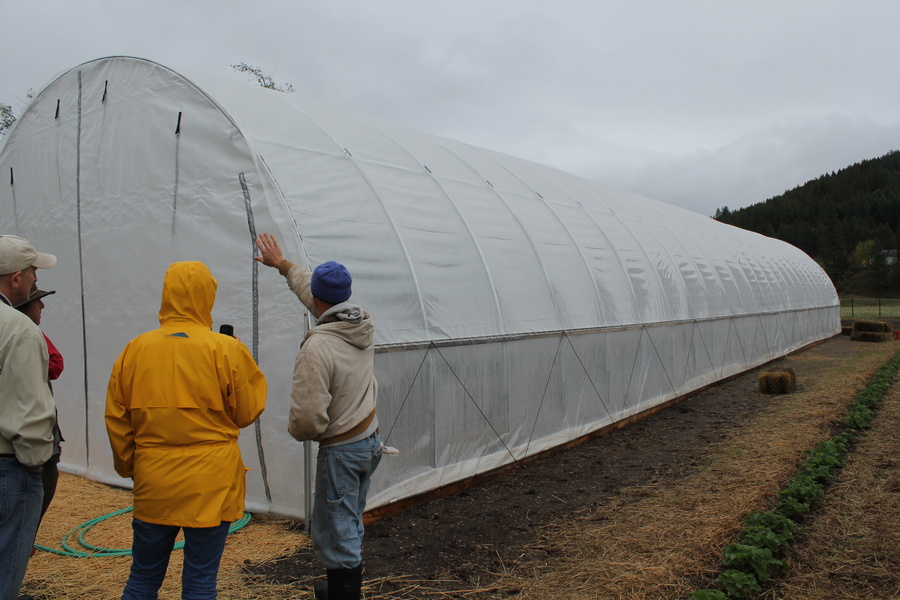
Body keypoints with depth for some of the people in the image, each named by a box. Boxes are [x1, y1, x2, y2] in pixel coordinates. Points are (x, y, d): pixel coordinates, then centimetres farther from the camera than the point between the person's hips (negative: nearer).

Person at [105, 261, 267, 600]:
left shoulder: (136, 349, -1)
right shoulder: (226, 349, -11)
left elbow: (116, 419, 6)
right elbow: (248, 413, -3)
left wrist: (128, 466, 21)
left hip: (153, 482, 3)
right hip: (211, 484, -3)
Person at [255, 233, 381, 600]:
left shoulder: (317, 347, -24)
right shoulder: (364, 326, 0)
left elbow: (308, 417, -25)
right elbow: (319, 294, 18)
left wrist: (296, 430, 0)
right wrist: (282, 264, 30)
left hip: (340, 451, -9)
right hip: (371, 442, 9)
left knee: (336, 536, 4)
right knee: (350, 527, 25)